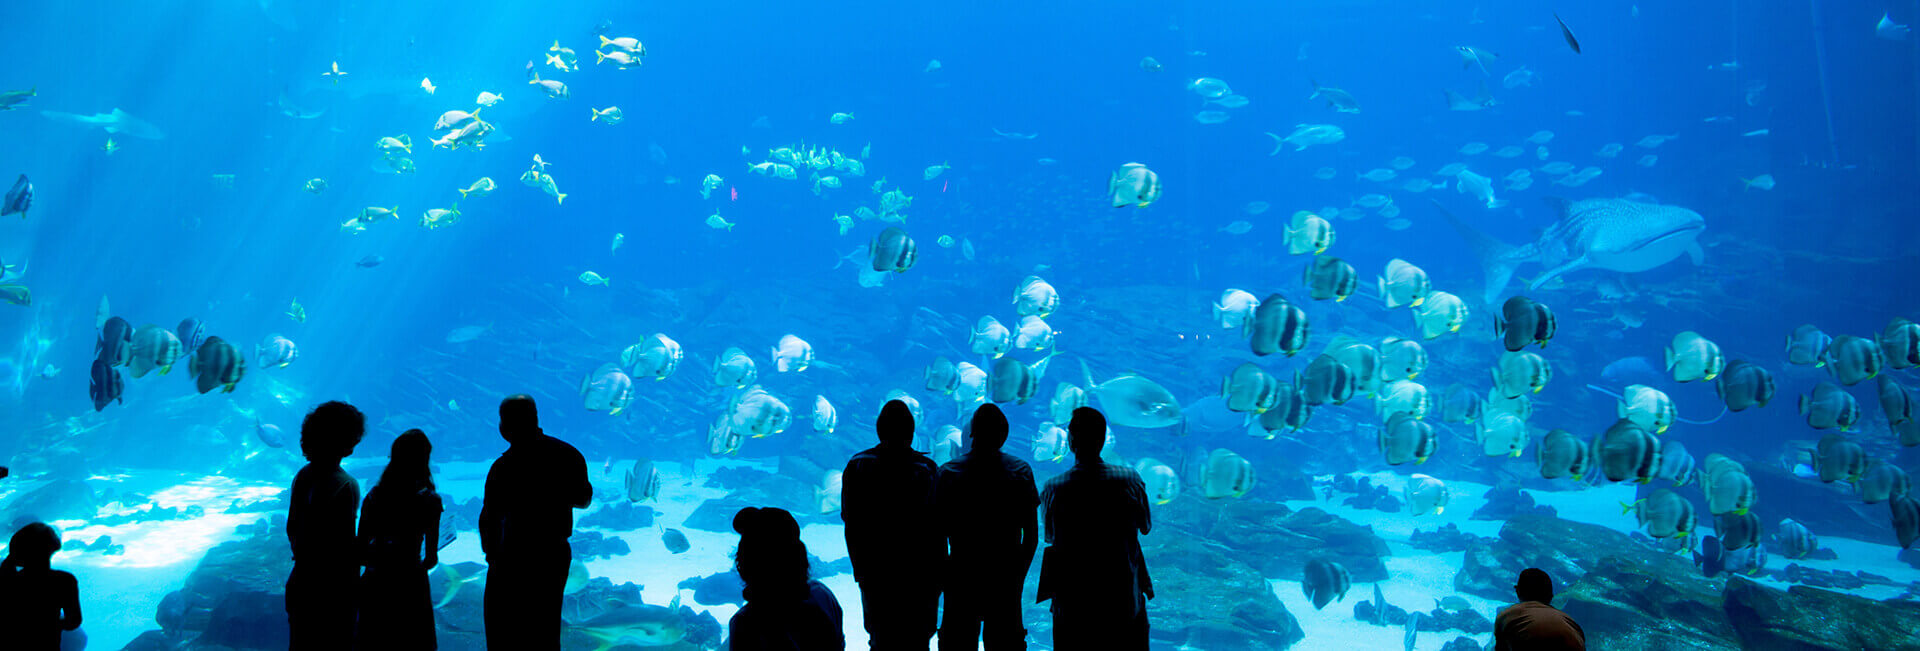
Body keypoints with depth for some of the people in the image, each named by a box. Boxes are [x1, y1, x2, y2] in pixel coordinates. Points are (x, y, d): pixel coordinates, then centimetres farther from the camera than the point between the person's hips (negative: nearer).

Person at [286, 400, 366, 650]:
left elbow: (291, 527, 12)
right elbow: (346, 544, -22)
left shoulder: (303, 475, 2)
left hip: (301, 579, 8)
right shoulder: (346, 486, -22)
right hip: (333, 584, -8)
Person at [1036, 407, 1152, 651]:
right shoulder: (1129, 480, -10)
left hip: (1073, 602, -1)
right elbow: (1145, 526, 6)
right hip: (1124, 598, 1)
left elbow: (1050, 537, 3)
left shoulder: (1053, 489, -13)